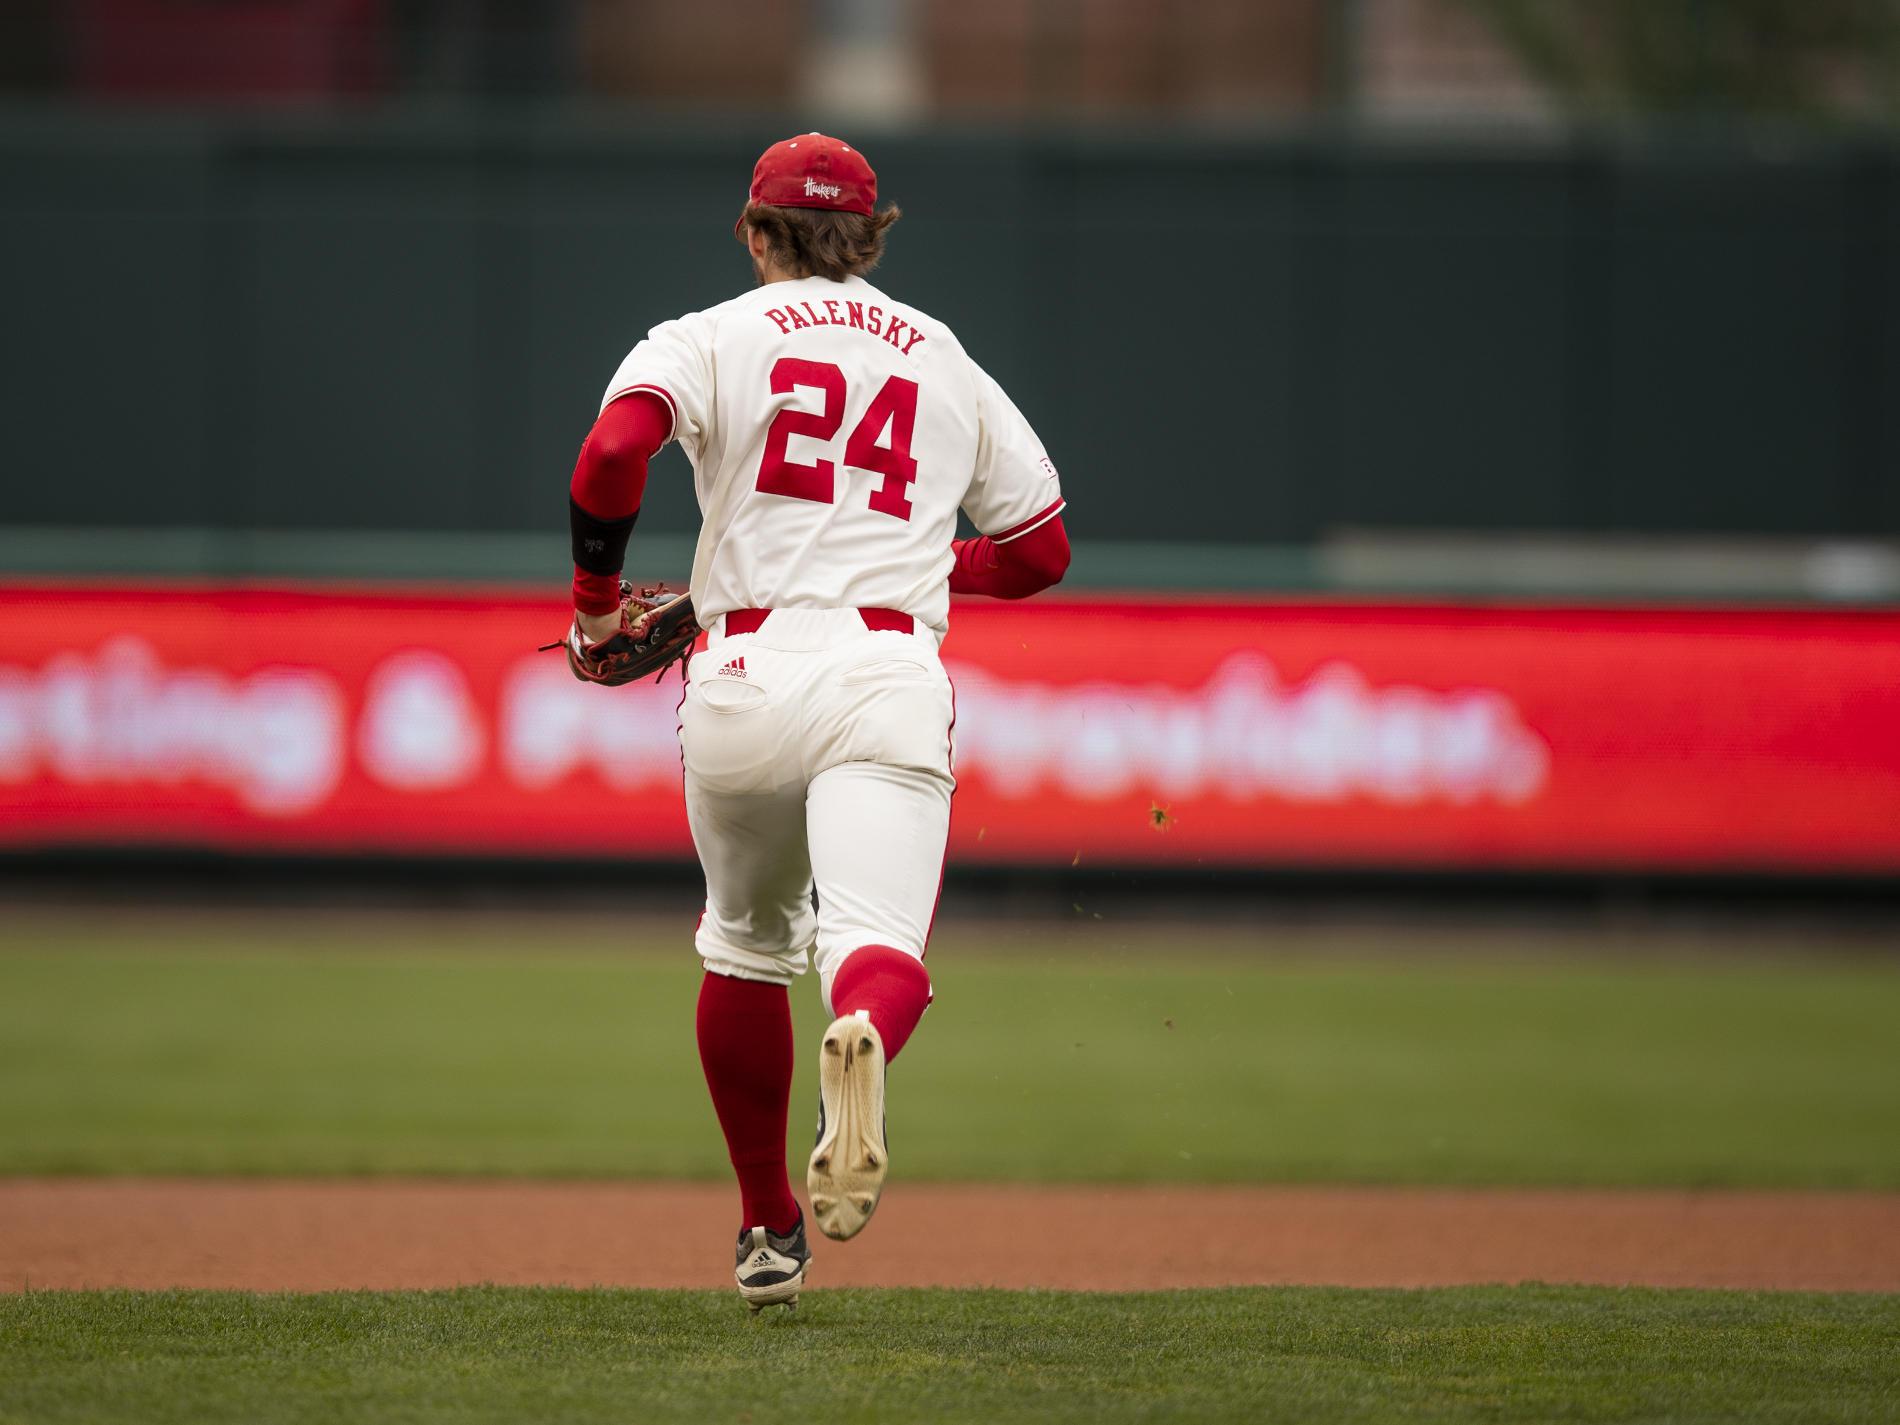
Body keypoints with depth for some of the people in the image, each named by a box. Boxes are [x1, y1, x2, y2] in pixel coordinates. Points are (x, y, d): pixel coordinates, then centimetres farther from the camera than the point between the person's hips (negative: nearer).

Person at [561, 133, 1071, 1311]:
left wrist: (596, 597, 3)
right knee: (881, 943, -16)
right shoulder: (949, 365, 19)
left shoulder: (711, 340, 8)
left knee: (747, 944, 23)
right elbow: (1041, 552, 23)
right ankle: (864, 1041, -54)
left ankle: (769, 1229, 30)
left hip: (751, 674, 0)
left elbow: (614, 452, -12)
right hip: (892, 680, 0)